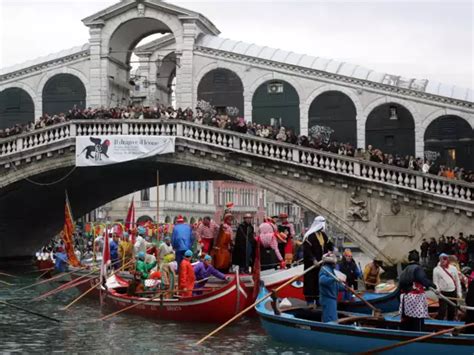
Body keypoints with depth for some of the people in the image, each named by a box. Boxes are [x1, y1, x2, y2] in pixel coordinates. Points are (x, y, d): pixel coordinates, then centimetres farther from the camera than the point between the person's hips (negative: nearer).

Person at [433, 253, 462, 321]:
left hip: (453, 292, 4)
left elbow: (457, 281, 10)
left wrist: (459, 293, 7)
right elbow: (435, 282, -4)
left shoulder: (453, 268, 6)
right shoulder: (436, 270, -2)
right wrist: (437, 290, -21)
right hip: (443, 293, -4)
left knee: (452, 311, 12)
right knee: (442, 311, -12)